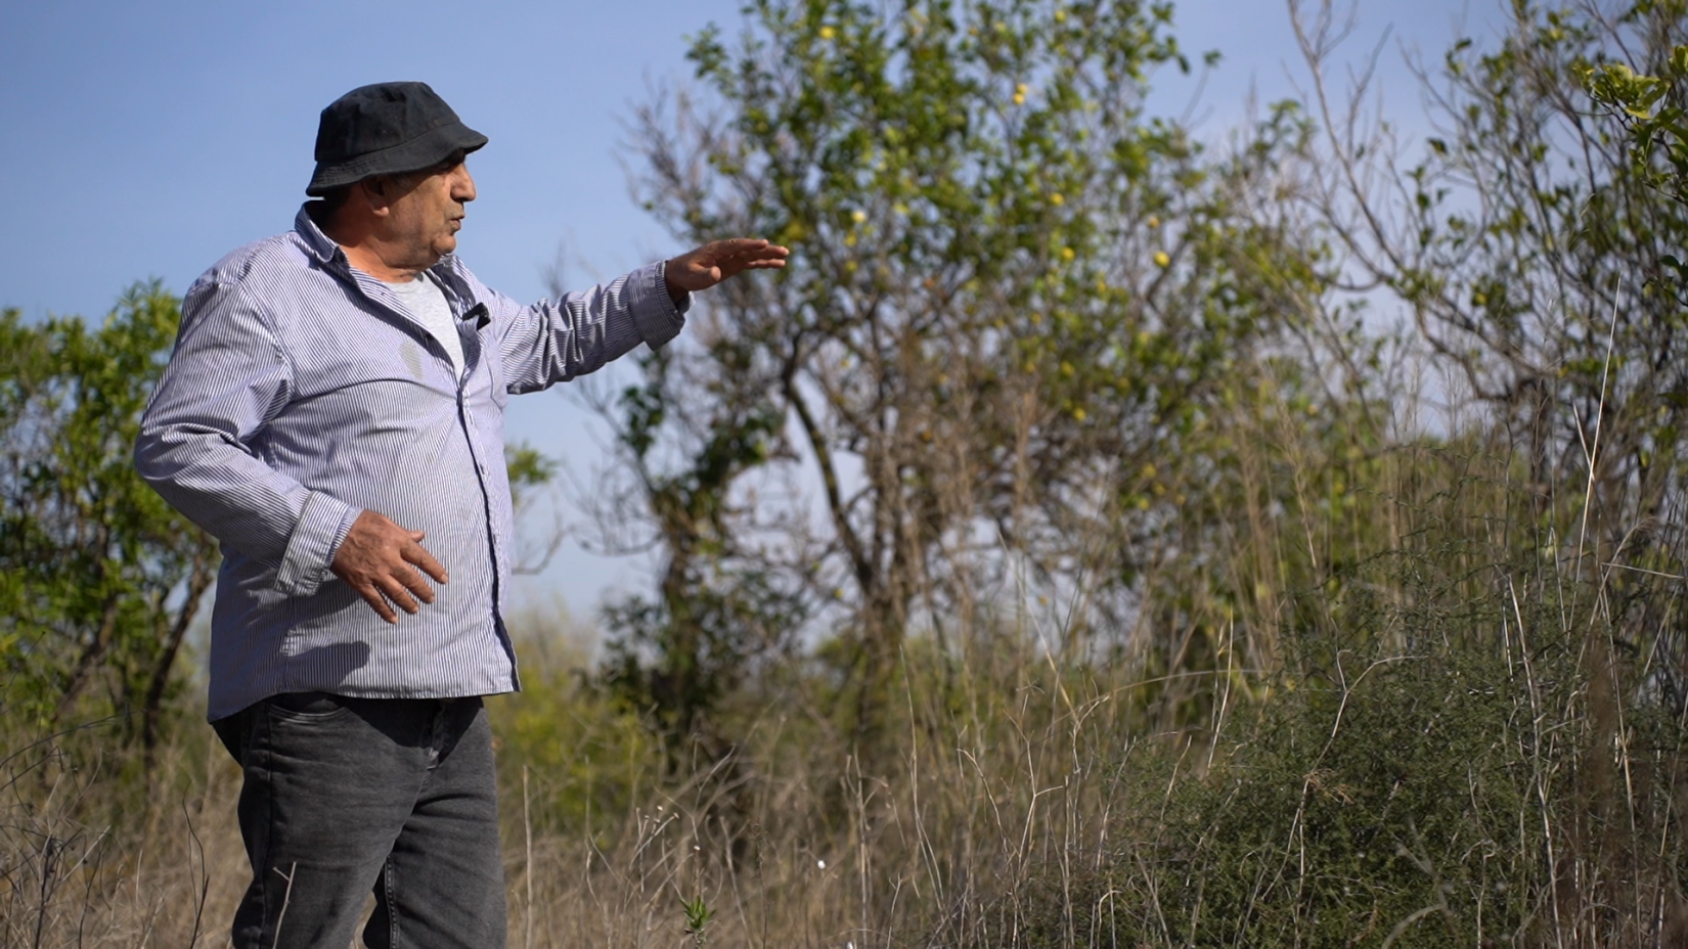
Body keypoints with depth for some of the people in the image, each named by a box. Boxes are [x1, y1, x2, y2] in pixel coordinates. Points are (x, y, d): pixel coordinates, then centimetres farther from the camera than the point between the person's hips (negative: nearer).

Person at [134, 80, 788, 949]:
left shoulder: (451, 297, 22)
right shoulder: (263, 290, -6)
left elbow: (547, 340, 42)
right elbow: (173, 445, -13)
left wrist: (670, 284, 31)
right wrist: (328, 531, -23)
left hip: (449, 700, 9)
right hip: (329, 700, -9)